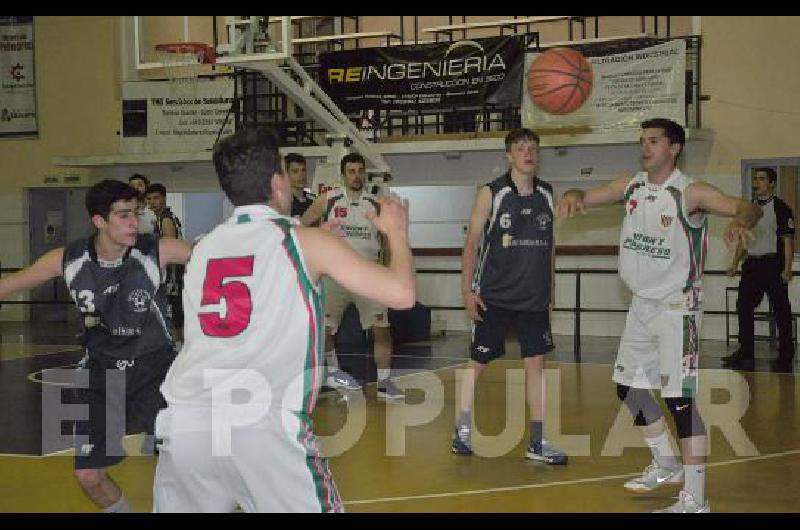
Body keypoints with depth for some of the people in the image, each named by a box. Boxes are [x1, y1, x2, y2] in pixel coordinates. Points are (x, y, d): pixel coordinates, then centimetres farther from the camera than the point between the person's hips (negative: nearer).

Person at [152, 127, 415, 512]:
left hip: (183, 425, 5)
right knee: (314, 505, 13)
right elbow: (401, 294, 2)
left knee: (181, 505, 25)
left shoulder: (203, 248, 19)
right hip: (262, 428, -5)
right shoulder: (306, 241, 5)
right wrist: (397, 231, 21)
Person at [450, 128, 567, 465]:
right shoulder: (491, 193, -6)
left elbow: (549, 246, 15)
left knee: (536, 363, 3)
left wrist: (550, 290, 14)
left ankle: (537, 442, 11)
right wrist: (467, 290, -10)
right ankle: (463, 431, 21)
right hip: (493, 297, -4)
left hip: (534, 298, 4)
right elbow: (472, 243, -5)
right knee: (478, 362, 6)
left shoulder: (547, 194, 6)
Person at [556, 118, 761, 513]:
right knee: (628, 386, 17)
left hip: (676, 307, -8)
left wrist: (739, 221, -48)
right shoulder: (631, 187, 3)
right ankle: (666, 465, 36)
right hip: (641, 304, 8)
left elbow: (749, 208, -24)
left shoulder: (690, 193, -16)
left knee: (678, 399, -13)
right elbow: (586, 197, 5)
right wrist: (573, 196, -19)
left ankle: (695, 500, -6)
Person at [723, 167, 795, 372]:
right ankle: (745, 353, 15)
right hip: (751, 265, 6)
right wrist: (735, 263, 11)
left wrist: (787, 269, -14)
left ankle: (785, 357, 9)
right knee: (743, 307, 5)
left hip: (773, 264, -6)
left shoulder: (781, 209, -5)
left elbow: (788, 240, -8)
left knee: (781, 310, 0)